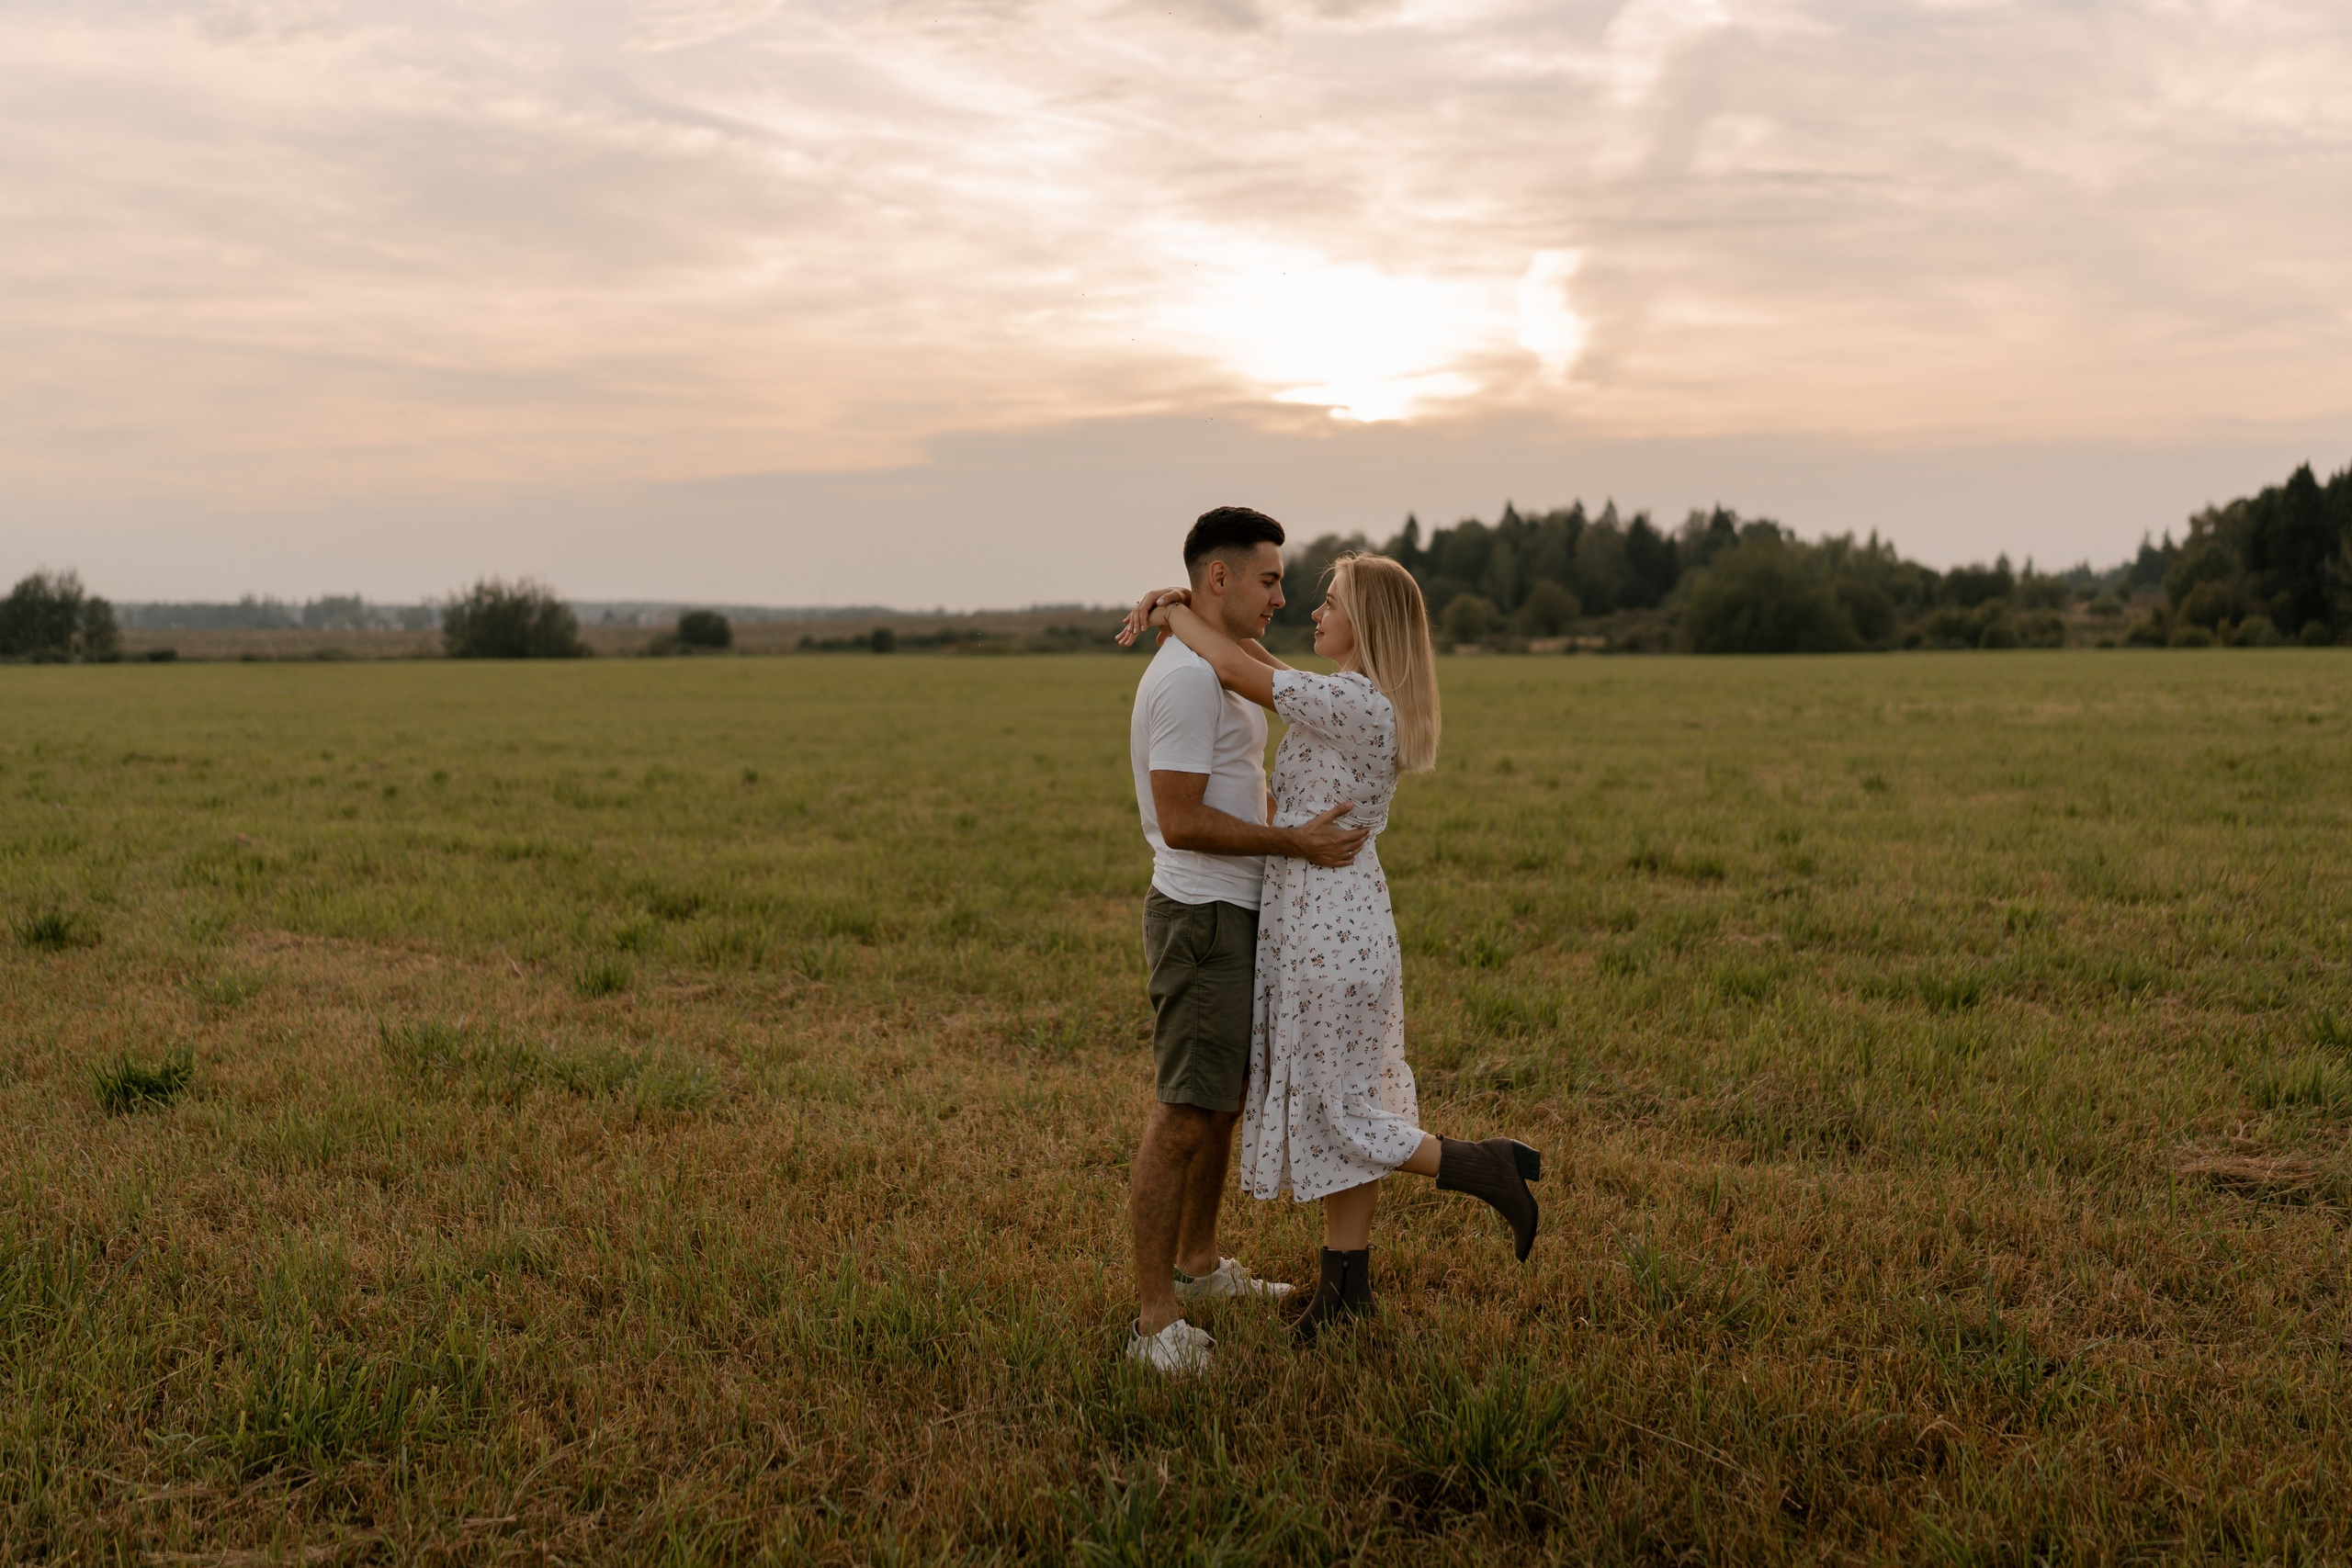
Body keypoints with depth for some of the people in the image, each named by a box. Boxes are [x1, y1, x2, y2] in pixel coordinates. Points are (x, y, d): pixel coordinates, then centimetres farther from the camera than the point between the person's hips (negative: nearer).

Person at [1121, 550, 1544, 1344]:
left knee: (1333, 1116, 4)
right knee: (1337, 1106, 15)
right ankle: (1345, 1281, 23)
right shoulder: (1369, 705, 9)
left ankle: (1487, 1168, 8)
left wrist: (1171, 614, 0)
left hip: (1326, 931, -10)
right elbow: (1259, 666, 13)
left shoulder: (1352, 702, -20)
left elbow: (1238, 672, -17)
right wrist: (1188, 605, 0)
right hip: (1347, 921, 10)